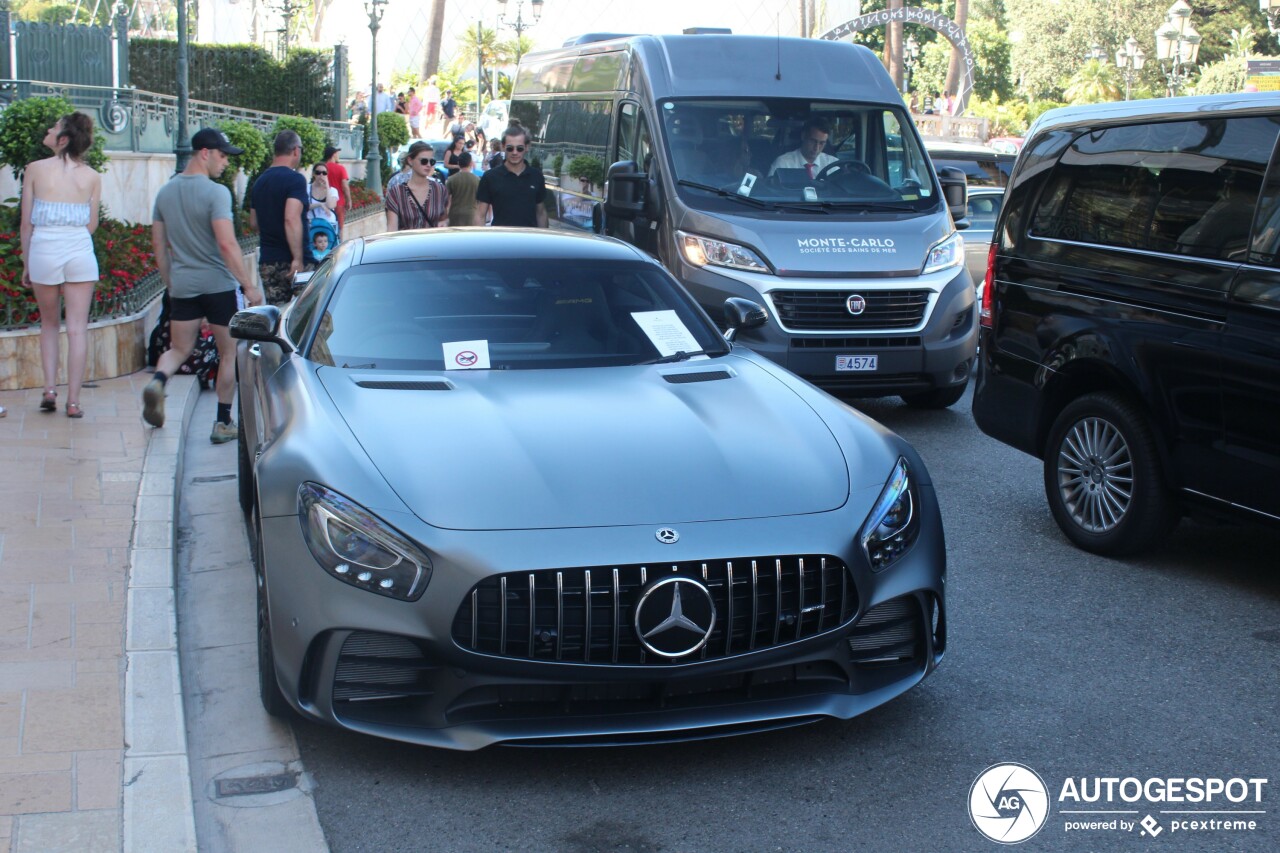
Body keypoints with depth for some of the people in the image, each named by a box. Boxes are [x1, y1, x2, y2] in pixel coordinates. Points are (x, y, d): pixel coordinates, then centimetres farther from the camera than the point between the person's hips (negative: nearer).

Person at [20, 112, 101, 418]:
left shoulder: (35, 170, -2)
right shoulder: (91, 176, 1)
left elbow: (26, 223, 0)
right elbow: (92, 224, 4)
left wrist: (26, 264, 9)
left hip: (44, 249, 0)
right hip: (80, 251, 0)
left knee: (49, 324, 18)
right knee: (77, 328, 3)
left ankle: (50, 389, 10)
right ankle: (73, 400, 2)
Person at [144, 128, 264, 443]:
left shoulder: (165, 192, 7)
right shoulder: (215, 192, -14)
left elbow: (158, 245, 12)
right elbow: (227, 244, -21)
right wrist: (249, 285, -18)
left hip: (181, 286, 5)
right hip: (217, 284, -5)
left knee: (179, 349, 17)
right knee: (228, 353, 9)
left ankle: (158, 381, -14)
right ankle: (223, 424, 11)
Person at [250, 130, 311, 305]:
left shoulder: (260, 181, 13)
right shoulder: (295, 179, -11)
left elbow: (253, 223, 21)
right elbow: (291, 219, -24)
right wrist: (298, 259, -25)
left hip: (267, 262, 7)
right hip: (291, 262, -7)